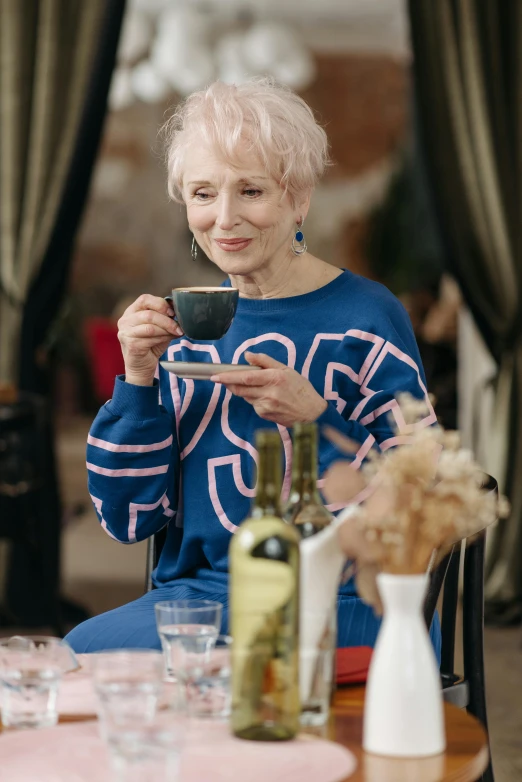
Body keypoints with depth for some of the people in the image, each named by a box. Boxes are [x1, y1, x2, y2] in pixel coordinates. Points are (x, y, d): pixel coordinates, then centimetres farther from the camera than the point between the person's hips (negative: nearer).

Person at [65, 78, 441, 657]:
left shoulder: (365, 318, -4)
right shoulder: (183, 322, 9)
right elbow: (128, 519, 7)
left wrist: (314, 416, -19)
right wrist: (138, 378, -6)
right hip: (194, 592, 5)